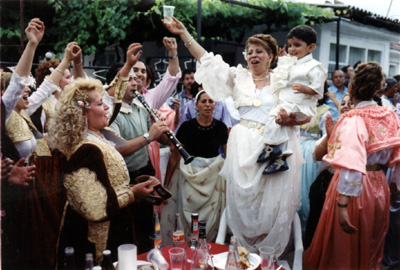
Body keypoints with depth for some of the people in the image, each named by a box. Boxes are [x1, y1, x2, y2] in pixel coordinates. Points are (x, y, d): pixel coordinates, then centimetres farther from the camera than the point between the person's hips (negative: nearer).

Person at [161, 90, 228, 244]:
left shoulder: (220, 127, -1)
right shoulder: (187, 126, -7)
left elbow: (228, 155, 7)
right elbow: (175, 156, -4)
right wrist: (166, 183, -4)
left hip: (214, 175, 2)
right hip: (190, 175, -2)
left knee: (212, 215, 7)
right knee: (189, 215, 3)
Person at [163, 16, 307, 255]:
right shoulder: (239, 76, 12)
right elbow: (208, 59, 5)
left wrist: (290, 119, -16)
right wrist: (184, 34, -2)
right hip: (244, 147, 1)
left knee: (272, 200, 0)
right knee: (242, 197, 4)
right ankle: (245, 251, 20)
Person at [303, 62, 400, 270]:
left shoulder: (353, 120, -19)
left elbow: (352, 167, -29)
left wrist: (342, 206, -31)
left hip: (356, 189, -6)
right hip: (380, 185, 7)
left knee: (342, 249, 12)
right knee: (371, 248, 23)